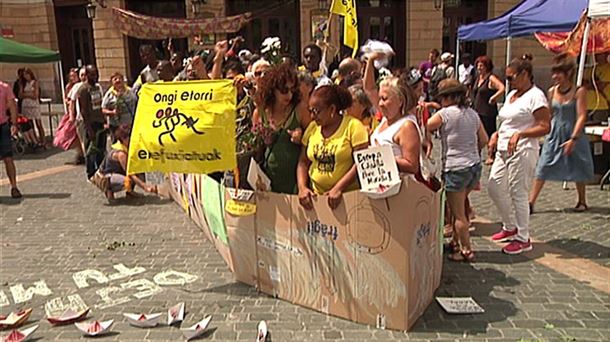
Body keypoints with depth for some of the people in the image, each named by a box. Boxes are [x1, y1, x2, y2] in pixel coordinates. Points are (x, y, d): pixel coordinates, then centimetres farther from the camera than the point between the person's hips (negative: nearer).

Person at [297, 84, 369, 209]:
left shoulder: (353, 126, -4)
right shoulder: (312, 128, 10)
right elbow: (303, 162, 13)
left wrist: (338, 188, -17)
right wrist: (302, 187, -2)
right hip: (316, 197, 3)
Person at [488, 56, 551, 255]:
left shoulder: (535, 96, -11)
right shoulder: (512, 95, 16)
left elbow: (545, 127, -17)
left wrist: (520, 134, -27)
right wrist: (496, 135, 9)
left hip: (522, 151, -9)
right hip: (504, 150, 9)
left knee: (518, 193, -3)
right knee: (494, 188, 11)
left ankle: (523, 239, 11)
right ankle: (510, 227, 29)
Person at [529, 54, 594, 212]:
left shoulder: (579, 92, -9)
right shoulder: (552, 91, 3)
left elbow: (581, 116, -14)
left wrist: (573, 138, -21)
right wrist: (546, 132, 12)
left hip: (573, 134, -3)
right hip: (554, 134, 3)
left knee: (578, 169, 11)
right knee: (543, 168, -4)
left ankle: (582, 201, 30)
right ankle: (531, 202, -4)